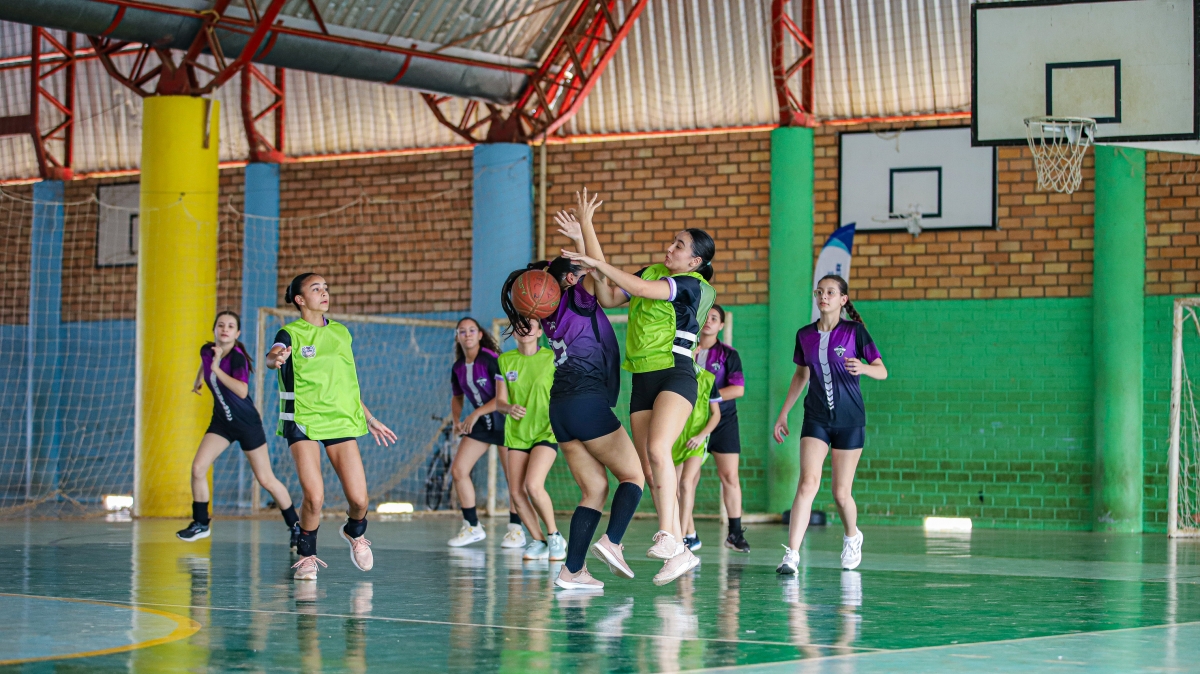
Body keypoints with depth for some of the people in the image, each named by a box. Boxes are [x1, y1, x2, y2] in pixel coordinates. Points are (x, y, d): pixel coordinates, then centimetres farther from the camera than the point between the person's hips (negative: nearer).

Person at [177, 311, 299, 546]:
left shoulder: (237, 357, -23)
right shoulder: (207, 350, -4)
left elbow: (242, 391, -39)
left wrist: (217, 368, -39)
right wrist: (198, 379, 29)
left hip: (246, 423, -6)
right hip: (221, 421, 6)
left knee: (266, 480, -1)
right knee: (198, 468, -8)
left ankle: (295, 526, 13)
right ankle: (201, 524, 8)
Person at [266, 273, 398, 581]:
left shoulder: (341, 333, 13)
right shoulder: (290, 334, -2)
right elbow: (271, 358, -26)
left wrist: (370, 419, 25)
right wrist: (276, 358, -51)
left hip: (342, 420, 4)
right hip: (302, 422, -4)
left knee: (358, 499, -7)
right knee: (314, 497, -17)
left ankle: (355, 533, 28)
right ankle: (307, 557, 8)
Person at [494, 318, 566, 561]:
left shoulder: (552, 358, -4)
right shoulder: (505, 360, 4)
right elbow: (499, 402, 3)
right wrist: (509, 408, -19)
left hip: (545, 432, -4)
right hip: (516, 433, 4)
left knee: (533, 485, -22)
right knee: (516, 492, -4)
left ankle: (554, 537, -2)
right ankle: (538, 541, 14)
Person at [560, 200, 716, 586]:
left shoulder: (694, 286, -7)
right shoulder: (652, 271, 14)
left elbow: (642, 289, -20)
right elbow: (609, 299, 16)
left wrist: (597, 263, -17)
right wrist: (589, 266, 6)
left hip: (676, 374, -7)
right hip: (642, 380, 7)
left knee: (657, 449, -29)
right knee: (650, 468, 0)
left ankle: (668, 535, -31)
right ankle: (680, 552, 3)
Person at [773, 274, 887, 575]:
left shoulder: (854, 331, -6)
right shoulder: (805, 335, 5)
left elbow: (882, 371, -5)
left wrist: (863, 367, -28)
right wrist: (783, 414, 17)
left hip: (849, 420, -2)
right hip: (816, 418, 2)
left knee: (840, 492, 2)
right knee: (808, 482, -17)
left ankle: (852, 536, 34)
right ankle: (791, 555, -22)